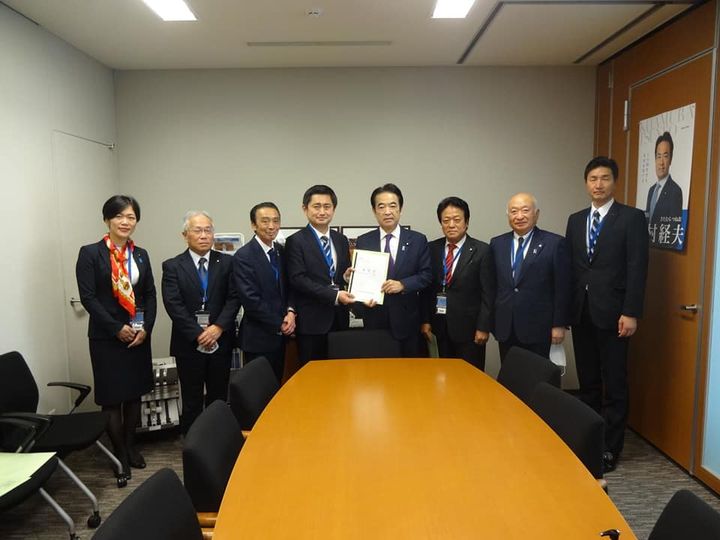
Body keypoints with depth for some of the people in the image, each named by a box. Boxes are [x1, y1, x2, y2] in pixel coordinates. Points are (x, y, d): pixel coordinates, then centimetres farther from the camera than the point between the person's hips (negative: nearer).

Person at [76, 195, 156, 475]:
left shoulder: (141, 255, 8)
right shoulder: (90, 253, -7)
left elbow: (150, 295, 7)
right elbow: (88, 297, -11)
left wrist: (146, 328, -6)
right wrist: (117, 328, -15)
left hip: (138, 335, 5)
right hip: (106, 336, -4)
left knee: (134, 392, 13)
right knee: (112, 396, 4)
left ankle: (130, 445, 29)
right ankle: (120, 452, 18)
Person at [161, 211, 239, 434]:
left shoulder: (227, 262, 5)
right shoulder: (172, 266, 0)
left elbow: (233, 298, -2)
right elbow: (173, 304, -8)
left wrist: (218, 327, -15)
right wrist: (198, 333, -15)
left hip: (221, 341, 1)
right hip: (189, 343, -1)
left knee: (218, 399, 10)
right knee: (192, 402, 9)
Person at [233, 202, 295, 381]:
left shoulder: (281, 251, 7)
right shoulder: (244, 256, -14)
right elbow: (251, 299, -18)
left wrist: (290, 311, -8)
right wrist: (279, 325, -13)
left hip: (280, 335, 6)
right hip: (258, 337, -6)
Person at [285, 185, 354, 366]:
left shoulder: (341, 240, 13)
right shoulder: (296, 241, -4)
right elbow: (298, 280, -13)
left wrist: (347, 277, -5)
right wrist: (334, 295, -19)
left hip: (339, 318, 5)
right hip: (311, 320, -5)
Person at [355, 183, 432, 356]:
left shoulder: (418, 240, 2)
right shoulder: (363, 241, 5)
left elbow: (426, 274, 0)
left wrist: (402, 284, -16)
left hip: (407, 320, 0)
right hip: (375, 319, 1)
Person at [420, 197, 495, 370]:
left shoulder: (482, 250, -7)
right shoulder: (432, 248, 4)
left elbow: (488, 293, -8)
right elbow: (426, 287, 7)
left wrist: (483, 327, -10)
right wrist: (425, 320, 1)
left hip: (469, 327, -3)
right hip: (441, 326, 3)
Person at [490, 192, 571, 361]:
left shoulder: (555, 243, -4)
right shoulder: (497, 244, 8)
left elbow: (562, 288, -4)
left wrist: (559, 325, -6)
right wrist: (490, 321, 7)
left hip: (538, 329, -3)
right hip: (505, 328, 3)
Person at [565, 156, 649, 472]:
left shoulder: (632, 218, -3)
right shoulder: (575, 220, 13)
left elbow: (637, 268, -9)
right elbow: (570, 267, 11)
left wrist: (631, 313, -15)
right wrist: (566, 308, 7)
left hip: (612, 313, -5)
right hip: (580, 312, 5)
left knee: (614, 383, 3)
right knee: (587, 381, 13)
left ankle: (610, 448, 15)